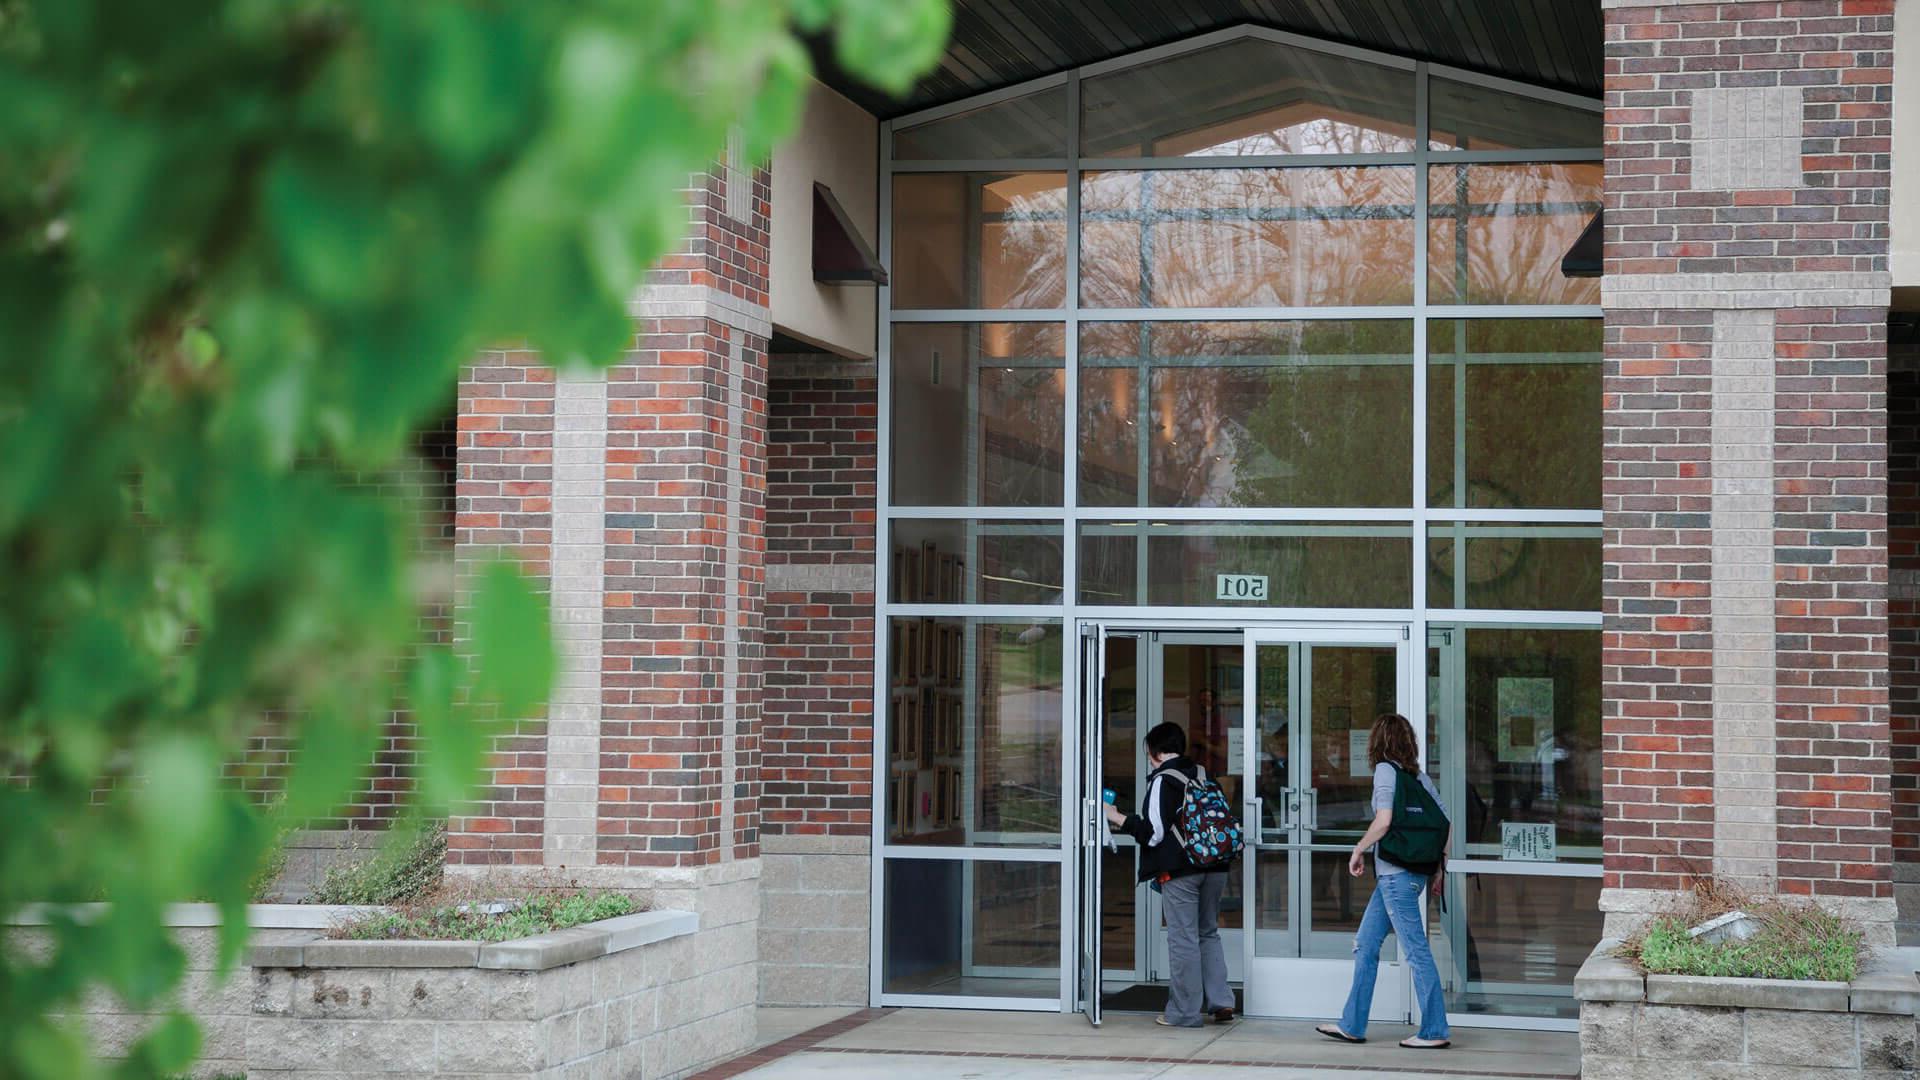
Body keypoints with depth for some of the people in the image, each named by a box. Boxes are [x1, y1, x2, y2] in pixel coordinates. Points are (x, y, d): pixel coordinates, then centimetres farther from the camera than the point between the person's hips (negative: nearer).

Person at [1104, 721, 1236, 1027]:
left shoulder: (1163, 781, -10)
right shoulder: (1201, 776, 11)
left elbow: (1153, 832, -14)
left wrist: (1118, 819, -4)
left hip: (1179, 871, -7)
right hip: (1213, 868, 7)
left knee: (1183, 939, -1)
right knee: (1208, 933, 17)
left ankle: (1185, 1011, 4)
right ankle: (1220, 1002, 11)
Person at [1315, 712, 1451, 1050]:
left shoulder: (1385, 770, -9)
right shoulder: (1419, 776, 12)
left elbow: (1383, 821, -20)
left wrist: (1358, 851, -6)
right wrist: (1441, 870, 16)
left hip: (1396, 873, -9)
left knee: (1417, 951, -5)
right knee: (1365, 945, 14)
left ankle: (1435, 1031, -1)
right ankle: (1352, 1025, 19)